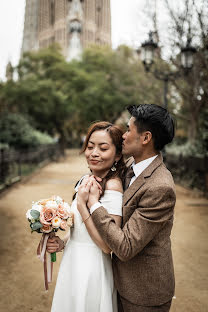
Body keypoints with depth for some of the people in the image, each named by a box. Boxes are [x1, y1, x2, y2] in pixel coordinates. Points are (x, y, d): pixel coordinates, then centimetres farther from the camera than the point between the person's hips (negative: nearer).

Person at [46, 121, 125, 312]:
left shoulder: (112, 186, -23)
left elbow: (107, 245, -24)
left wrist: (82, 205, -26)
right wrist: (63, 243, -2)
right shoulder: (87, 180, 2)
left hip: (91, 271, -8)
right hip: (74, 264, 8)